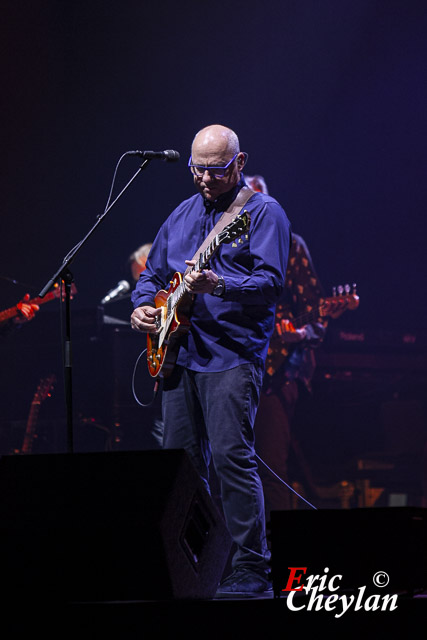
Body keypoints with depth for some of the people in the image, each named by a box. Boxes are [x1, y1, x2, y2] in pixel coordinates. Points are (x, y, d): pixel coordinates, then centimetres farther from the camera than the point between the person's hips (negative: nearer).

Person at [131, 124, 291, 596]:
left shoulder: (263, 212, -3)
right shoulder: (182, 215, 18)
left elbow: (271, 283, -14)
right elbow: (152, 272, 27)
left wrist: (218, 286, -29)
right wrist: (142, 305, 6)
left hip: (232, 356, -7)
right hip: (179, 352, 7)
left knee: (231, 457, -16)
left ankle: (251, 570, -13)